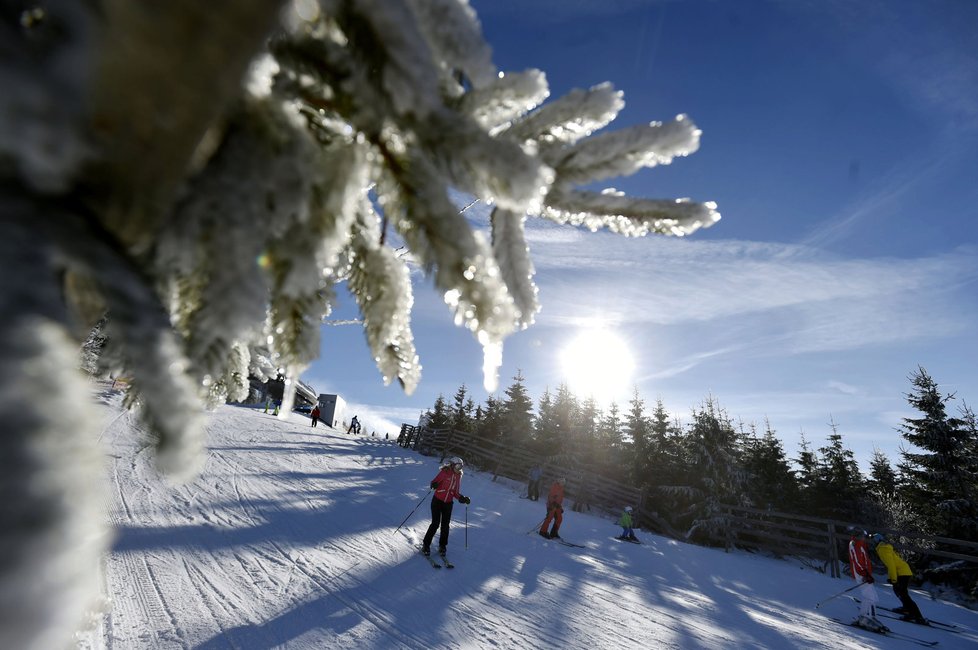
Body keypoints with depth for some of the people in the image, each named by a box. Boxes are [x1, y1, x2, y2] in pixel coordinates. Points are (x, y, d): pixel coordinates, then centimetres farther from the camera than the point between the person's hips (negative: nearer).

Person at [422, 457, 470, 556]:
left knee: (445, 525, 5)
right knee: (435, 524, -6)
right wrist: (434, 485, -33)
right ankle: (426, 545, 10)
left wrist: (462, 498, -4)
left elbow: (455, 492, 11)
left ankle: (442, 546, 21)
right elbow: (435, 482, -11)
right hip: (437, 501, -4)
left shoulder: (458, 476, 6)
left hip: (448, 503, 4)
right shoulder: (444, 472, -10)